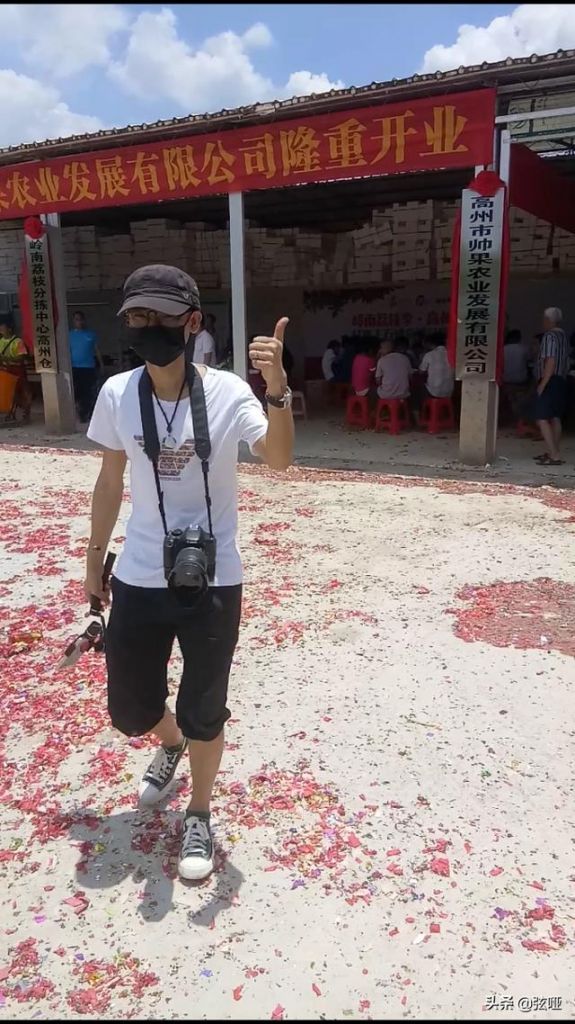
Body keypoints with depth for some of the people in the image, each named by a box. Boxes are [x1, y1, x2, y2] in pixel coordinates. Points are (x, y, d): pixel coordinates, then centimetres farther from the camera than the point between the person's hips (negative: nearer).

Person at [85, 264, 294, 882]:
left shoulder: (227, 392, -13)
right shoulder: (116, 394, -5)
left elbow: (278, 458, -29)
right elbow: (110, 481, 6)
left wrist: (277, 390, -46)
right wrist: (94, 561, 12)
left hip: (212, 581, -3)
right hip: (139, 579, 3)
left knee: (204, 713, 10)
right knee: (129, 711, 17)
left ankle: (199, 816, 38)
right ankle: (171, 744, 54)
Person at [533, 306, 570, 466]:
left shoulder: (550, 336, -13)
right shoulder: (564, 336, 15)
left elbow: (550, 362, -20)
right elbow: (566, 363, 18)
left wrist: (542, 384, -19)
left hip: (550, 382, -10)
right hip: (561, 381, 10)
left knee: (542, 419, -11)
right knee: (555, 418, 14)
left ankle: (554, 455, -18)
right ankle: (553, 452, 22)